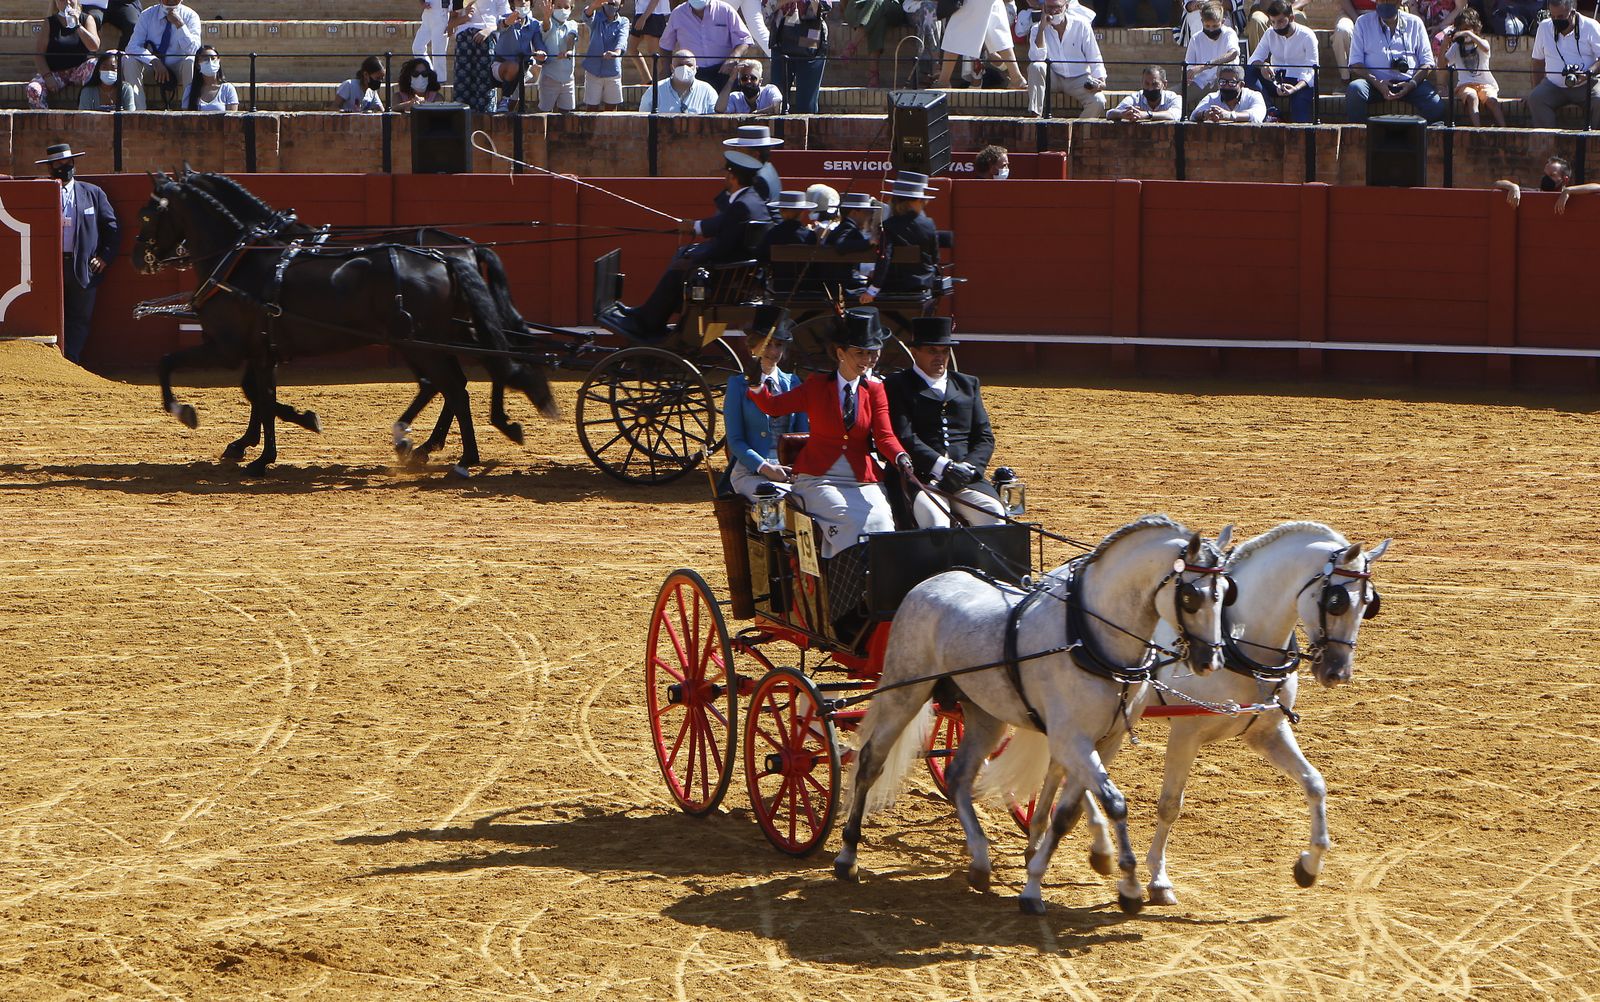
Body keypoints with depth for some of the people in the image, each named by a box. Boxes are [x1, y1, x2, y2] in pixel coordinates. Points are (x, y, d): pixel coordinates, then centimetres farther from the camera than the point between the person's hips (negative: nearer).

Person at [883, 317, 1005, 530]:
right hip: (921, 479, -4)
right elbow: (904, 438, -5)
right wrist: (942, 467, -17)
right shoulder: (896, 385, 8)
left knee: (994, 514, -24)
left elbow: (984, 437, 16)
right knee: (935, 520, -34)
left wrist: (968, 469, -5)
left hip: (967, 480, 4)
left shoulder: (968, 384, 23)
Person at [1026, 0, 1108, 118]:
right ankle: (1035, 116, -30)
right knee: (1035, 67, -30)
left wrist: (1100, 80, -21)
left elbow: (1094, 59, -4)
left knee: (1098, 101, -28)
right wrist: (1042, 28, -21)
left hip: (1079, 79, -1)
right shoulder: (1038, 30, -4)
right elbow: (1036, 59, -20)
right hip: (1053, 78, 1)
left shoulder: (1081, 25, -6)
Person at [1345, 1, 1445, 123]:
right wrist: (1377, 83, -15)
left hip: (1409, 82, 0)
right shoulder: (1363, 22, 11)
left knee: (1436, 107, -28)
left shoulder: (1415, 23, 13)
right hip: (1375, 83, 0)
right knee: (1354, 89, -34)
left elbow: (1427, 62, 7)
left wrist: (1412, 84, -13)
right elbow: (1356, 63, 3)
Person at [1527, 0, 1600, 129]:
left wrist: (1588, 73, -26)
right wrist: (1536, 89, 10)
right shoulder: (1544, 28, 7)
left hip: (1586, 85, -3)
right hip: (1554, 86, 3)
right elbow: (1538, 62, 16)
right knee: (1535, 98, -27)